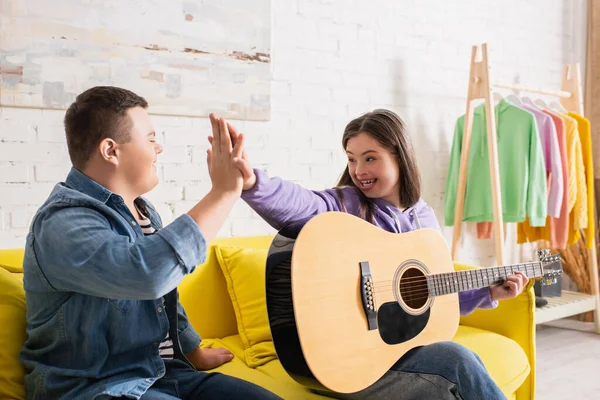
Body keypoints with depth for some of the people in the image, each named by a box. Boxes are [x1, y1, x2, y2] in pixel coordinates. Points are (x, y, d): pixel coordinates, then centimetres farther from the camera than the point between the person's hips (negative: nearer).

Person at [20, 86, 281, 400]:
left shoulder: (142, 211, 10)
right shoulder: (63, 222, -19)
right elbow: (147, 274, -38)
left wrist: (194, 353, 26)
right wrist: (224, 192, -31)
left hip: (162, 373, 8)